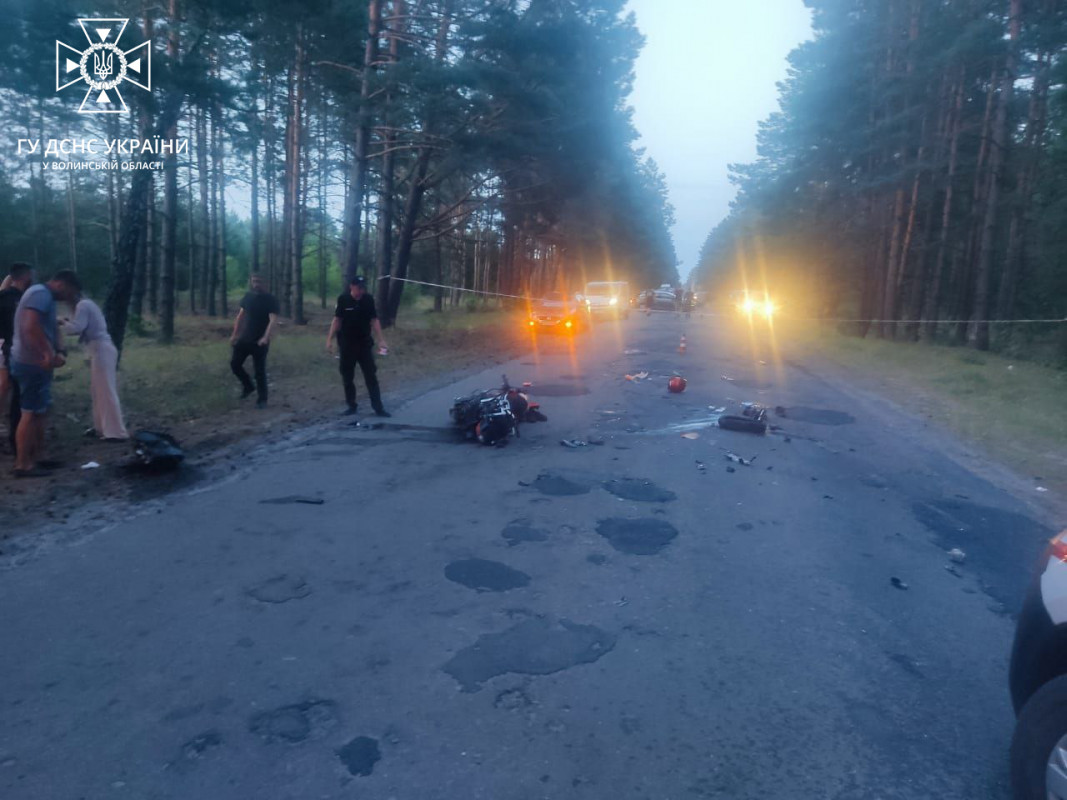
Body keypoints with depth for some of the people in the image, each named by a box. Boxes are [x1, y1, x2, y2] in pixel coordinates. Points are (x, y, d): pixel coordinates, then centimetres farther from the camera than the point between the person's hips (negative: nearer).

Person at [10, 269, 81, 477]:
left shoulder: (47, 297, 18)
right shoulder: (41, 294, -16)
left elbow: (52, 329, 14)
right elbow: (31, 327, -29)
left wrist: (60, 352, -4)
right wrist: (49, 354, -23)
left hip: (37, 363, 10)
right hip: (32, 364, -10)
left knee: (40, 412, 15)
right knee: (31, 414, -6)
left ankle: (35, 458, 23)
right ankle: (23, 465, -1)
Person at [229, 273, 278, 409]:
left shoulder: (271, 300, -12)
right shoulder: (248, 297, 6)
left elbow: (273, 320, -24)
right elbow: (241, 316, 15)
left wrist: (266, 337, -37)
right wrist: (235, 334, 11)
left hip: (260, 341, -6)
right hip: (244, 338, 6)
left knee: (259, 371, -2)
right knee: (235, 363, 9)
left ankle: (262, 400, 10)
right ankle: (248, 386, 32)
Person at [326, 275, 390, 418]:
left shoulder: (368, 299, -5)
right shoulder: (343, 299, -8)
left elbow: (374, 320, -1)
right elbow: (337, 320, -2)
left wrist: (382, 340, -6)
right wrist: (330, 339, -6)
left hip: (365, 343, 0)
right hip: (347, 344, 0)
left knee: (371, 376, 0)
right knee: (347, 377, 7)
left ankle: (378, 407, 2)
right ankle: (351, 405, 20)